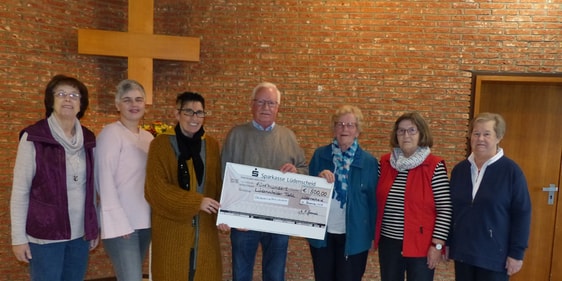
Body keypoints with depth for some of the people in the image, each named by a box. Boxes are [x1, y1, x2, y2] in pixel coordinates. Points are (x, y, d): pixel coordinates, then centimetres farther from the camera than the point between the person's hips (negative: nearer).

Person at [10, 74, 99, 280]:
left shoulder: (88, 139, 5)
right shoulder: (33, 137, -7)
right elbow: (20, 190, -6)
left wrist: (94, 228, 10)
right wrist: (18, 237, -8)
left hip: (80, 234, 4)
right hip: (45, 234, -4)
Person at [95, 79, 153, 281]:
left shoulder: (149, 137, 12)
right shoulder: (111, 134, -9)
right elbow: (105, 180, -13)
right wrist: (118, 222, -16)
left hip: (145, 221, 7)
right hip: (121, 222, -7)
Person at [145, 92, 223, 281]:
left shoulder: (212, 145, 7)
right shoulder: (161, 145, -6)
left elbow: (218, 184, 9)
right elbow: (156, 189, -12)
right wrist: (196, 201, -18)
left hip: (204, 227, 4)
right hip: (172, 227, -3)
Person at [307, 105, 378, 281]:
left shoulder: (369, 161, -3)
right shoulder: (320, 155, 1)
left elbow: (373, 200, -1)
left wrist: (372, 234, -2)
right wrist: (318, 179, -17)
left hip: (354, 236, -2)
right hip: (322, 233, 2)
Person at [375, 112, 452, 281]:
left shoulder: (435, 166, -10)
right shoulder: (385, 162, 2)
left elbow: (445, 209, -10)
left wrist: (437, 244, -11)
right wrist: (374, 234, 10)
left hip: (420, 244, -3)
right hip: (388, 243, 4)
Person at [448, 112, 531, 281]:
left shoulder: (511, 171, -9)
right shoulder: (459, 169, 4)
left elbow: (522, 214, -9)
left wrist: (517, 253, -10)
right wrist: (446, 242, 10)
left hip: (494, 255, -4)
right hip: (462, 251, 4)